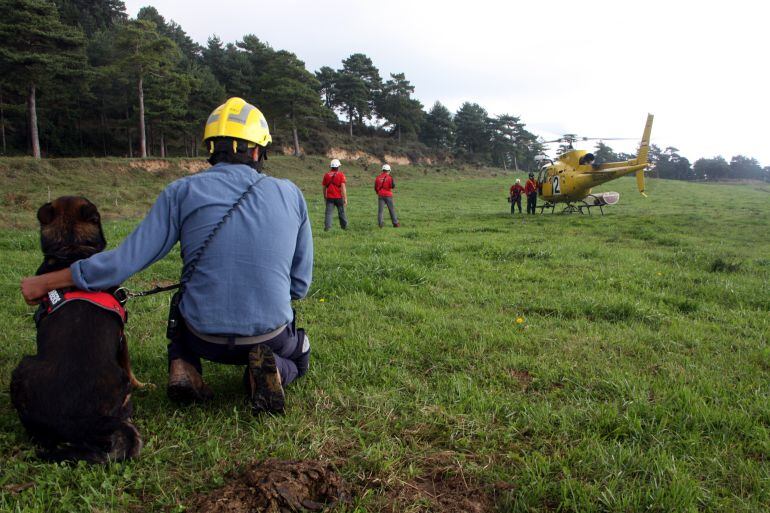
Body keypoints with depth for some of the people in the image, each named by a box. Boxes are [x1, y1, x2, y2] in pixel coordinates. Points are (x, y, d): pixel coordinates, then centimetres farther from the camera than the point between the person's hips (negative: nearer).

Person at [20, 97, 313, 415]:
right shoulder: (290, 194, -1)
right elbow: (300, 285, 3)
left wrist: (44, 282, 5)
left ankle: (183, 365, 8)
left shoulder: (182, 192, -5)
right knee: (298, 357, 35)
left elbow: (126, 260, -7)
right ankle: (270, 372, -1)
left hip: (204, 337, 1)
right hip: (272, 334, -1)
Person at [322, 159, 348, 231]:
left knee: (328, 212, 2)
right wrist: (345, 199, -9)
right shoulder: (341, 175, -5)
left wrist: (325, 197, 24)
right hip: (339, 197, -1)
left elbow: (324, 188, 11)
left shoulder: (326, 175, 5)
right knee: (341, 212, 12)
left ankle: (327, 227, -8)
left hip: (329, 197, 1)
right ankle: (344, 226, 21)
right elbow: (343, 187, -11)